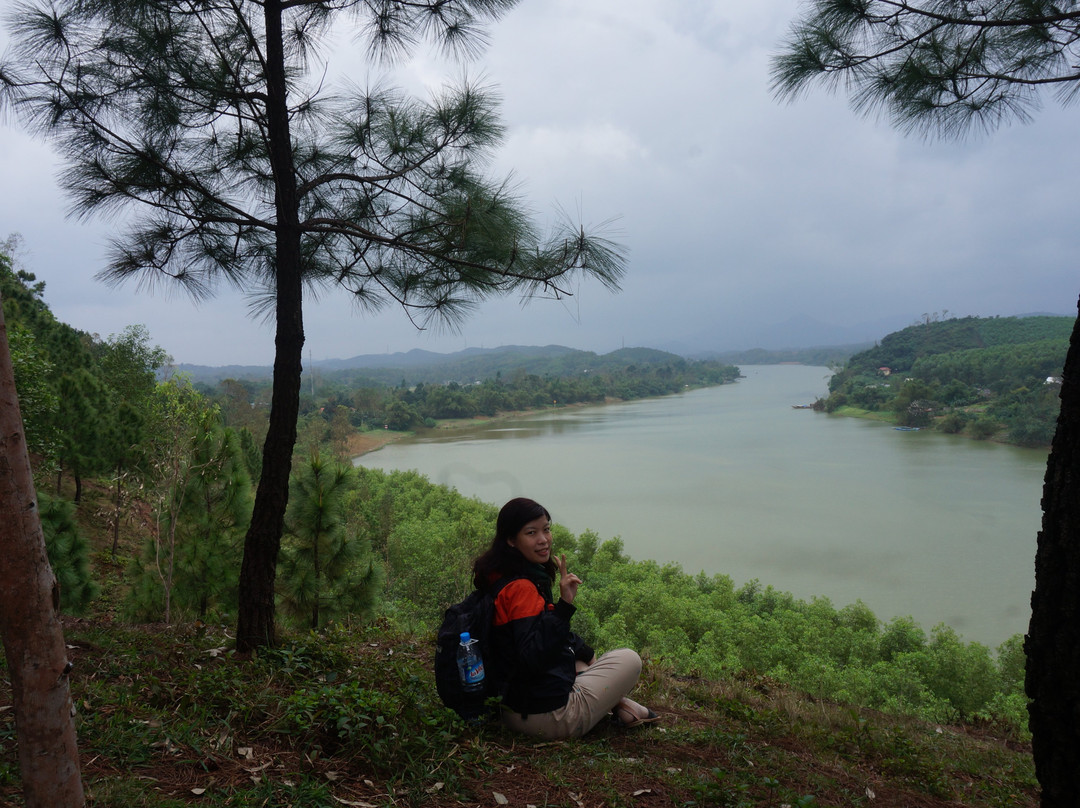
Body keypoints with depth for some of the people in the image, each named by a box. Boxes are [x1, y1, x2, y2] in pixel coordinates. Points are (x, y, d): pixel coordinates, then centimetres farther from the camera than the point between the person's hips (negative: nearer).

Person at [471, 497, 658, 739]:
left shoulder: (502, 579, 8)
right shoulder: (521, 588, -23)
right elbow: (532, 658, -33)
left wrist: (586, 654, 17)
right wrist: (564, 605, -37)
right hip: (548, 716, -9)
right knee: (630, 659, 5)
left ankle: (616, 703, 20)